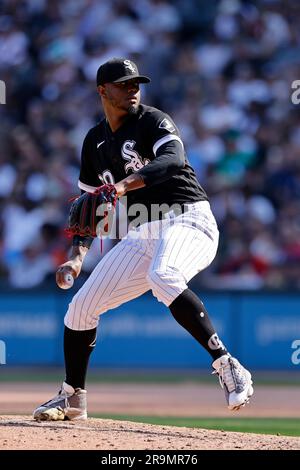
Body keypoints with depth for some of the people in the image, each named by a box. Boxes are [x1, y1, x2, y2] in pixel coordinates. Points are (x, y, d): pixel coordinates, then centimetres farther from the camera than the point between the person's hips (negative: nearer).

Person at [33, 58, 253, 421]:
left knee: (162, 277, -38)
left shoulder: (153, 121, -6)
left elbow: (173, 159, -28)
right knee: (82, 305, 3)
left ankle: (227, 367, -37)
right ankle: (73, 397, 22)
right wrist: (77, 256, 5)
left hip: (187, 221, -7)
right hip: (142, 234, 7)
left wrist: (124, 185, -43)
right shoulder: (95, 142, 14)